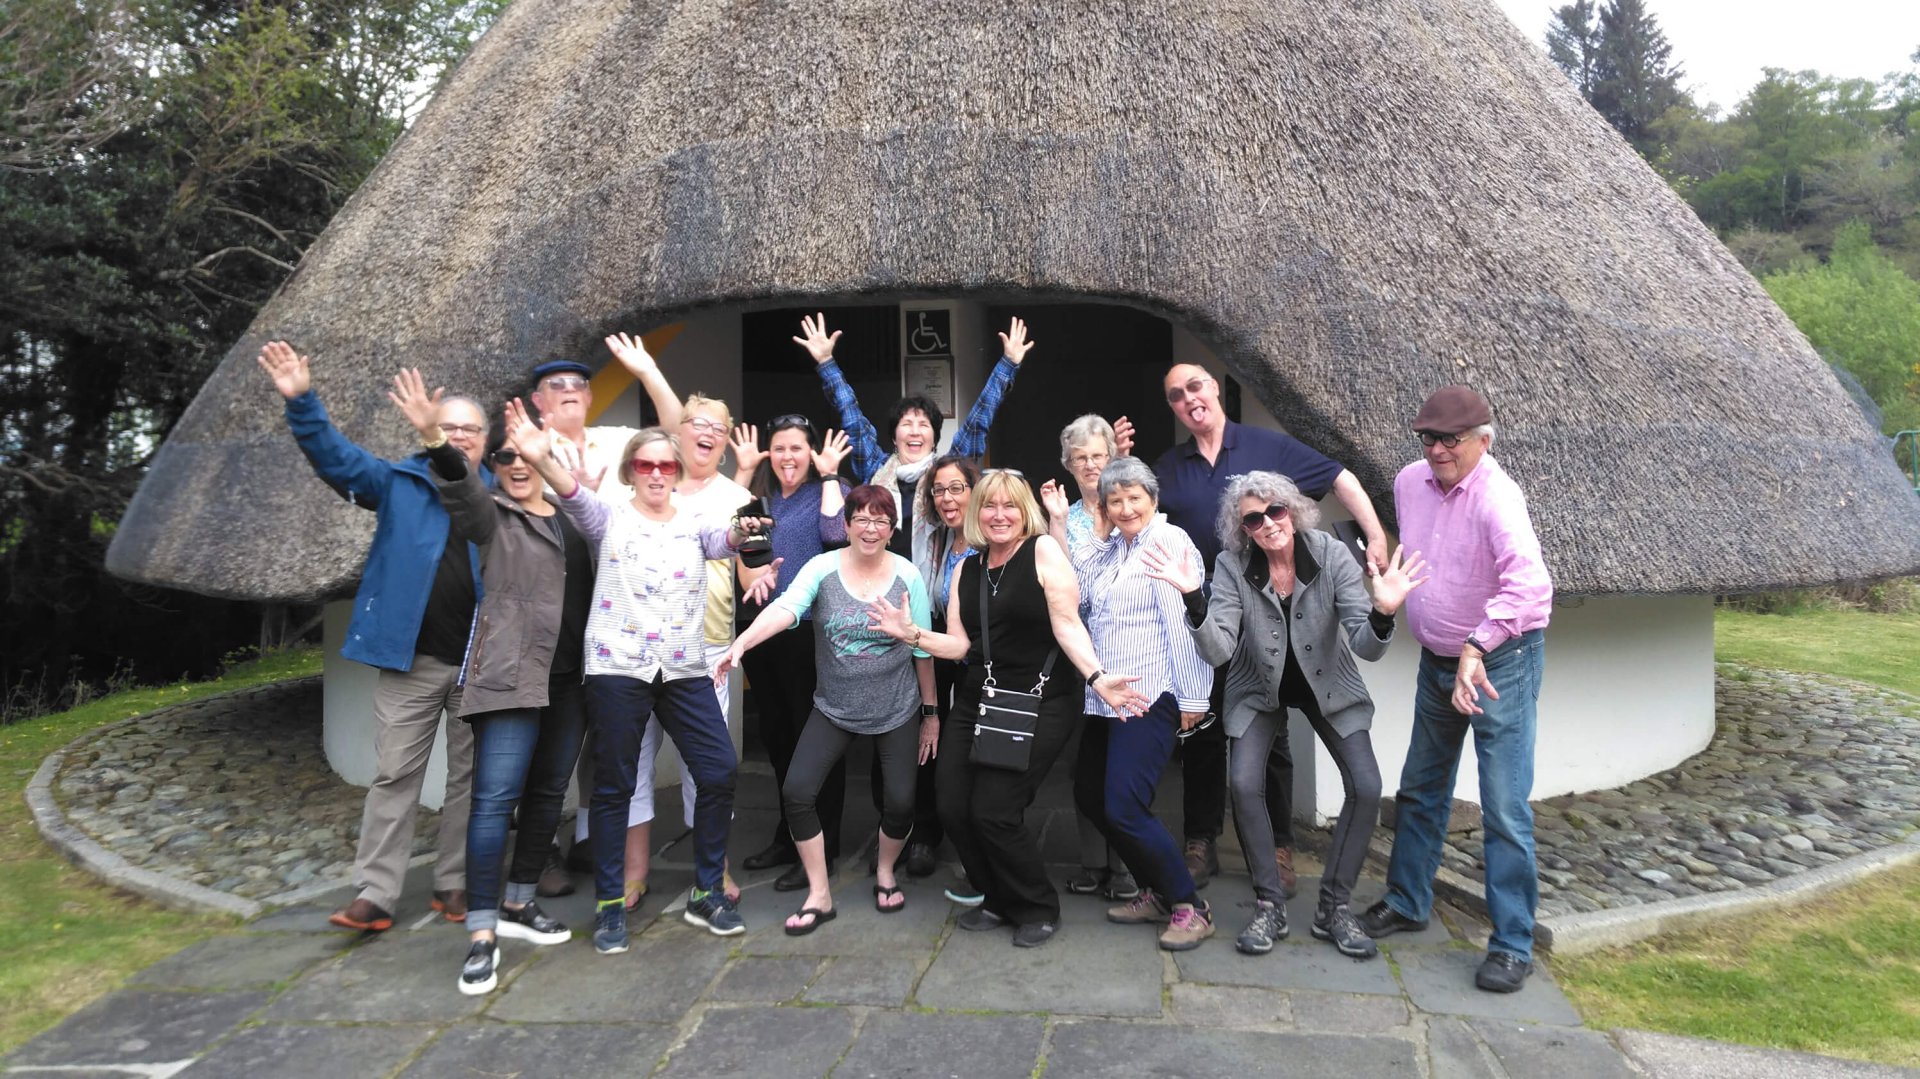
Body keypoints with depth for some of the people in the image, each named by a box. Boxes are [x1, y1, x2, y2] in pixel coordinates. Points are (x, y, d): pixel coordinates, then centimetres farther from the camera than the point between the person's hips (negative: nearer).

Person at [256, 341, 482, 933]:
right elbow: (335, 456, -7)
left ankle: (456, 884, 23)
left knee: (471, 777, 10)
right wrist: (302, 401, -21)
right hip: (411, 660, -1)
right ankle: (375, 894, 11)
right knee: (394, 776, 4)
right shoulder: (398, 483, 5)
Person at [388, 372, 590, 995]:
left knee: (548, 793, 12)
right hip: (511, 673, -6)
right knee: (495, 797, -10)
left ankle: (519, 904, 26)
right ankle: (482, 935, -5)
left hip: (568, 676, 6)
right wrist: (433, 437, -39)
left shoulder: (569, 518, 15)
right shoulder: (488, 515, -1)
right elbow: (460, 484, -22)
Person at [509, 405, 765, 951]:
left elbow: (722, 542, -12)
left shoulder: (695, 524, 9)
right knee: (614, 785, 4)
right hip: (618, 667, -2)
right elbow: (574, 497, -17)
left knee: (720, 773, -2)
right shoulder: (610, 521, 4)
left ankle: (706, 894, 14)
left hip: (684, 669, 2)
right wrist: (542, 458, -38)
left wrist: (741, 531, -37)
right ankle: (610, 904, 18)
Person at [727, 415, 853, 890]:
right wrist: (744, 471, 1)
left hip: (810, 629, -6)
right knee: (777, 735, 16)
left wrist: (829, 475, -12)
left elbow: (836, 534, -20)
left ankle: (820, 848, 12)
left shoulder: (830, 489, -1)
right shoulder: (760, 494, 14)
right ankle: (788, 836, 30)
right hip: (760, 629, 6)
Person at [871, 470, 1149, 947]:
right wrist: (910, 634, -3)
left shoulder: (1043, 550, -6)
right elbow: (959, 644, 10)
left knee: (993, 811, -12)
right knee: (954, 808, -2)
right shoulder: (967, 569, 12)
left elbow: (1067, 625, -13)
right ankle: (998, 901, 23)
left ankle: (1038, 910, 13)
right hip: (976, 703, 6)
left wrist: (1097, 678, -24)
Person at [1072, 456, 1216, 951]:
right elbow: (1077, 590, 7)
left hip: (1149, 700, -9)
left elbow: (1184, 622, -16)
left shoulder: (1169, 541, -10)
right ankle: (1156, 892, 26)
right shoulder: (1113, 547, 15)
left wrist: (1193, 697, -18)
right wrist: (1098, 535, 4)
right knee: (1089, 795, 14)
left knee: (1124, 807, -12)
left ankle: (1189, 906, 5)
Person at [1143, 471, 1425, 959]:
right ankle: (1269, 906, 1)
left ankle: (1334, 907, 6)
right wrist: (1193, 596, -43)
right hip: (1259, 690, 0)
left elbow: (1367, 647, -24)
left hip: (1329, 685, 1)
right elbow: (1217, 652, -28)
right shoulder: (1232, 566, -20)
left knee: (1366, 787, -12)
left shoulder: (1331, 555, -21)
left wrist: (1382, 612, -46)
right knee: (1244, 784, -18)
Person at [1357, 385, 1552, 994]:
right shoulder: (1409, 483, -1)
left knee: (1505, 808, -6)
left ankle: (1513, 945, 6)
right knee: (1420, 790, 18)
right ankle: (1406, 903, 34)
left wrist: (1477, 648, -50)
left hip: (1500, 661, -7)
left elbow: (1527, 581, -41)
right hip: (1437, 659, 8)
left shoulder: (1496, 497, -24)